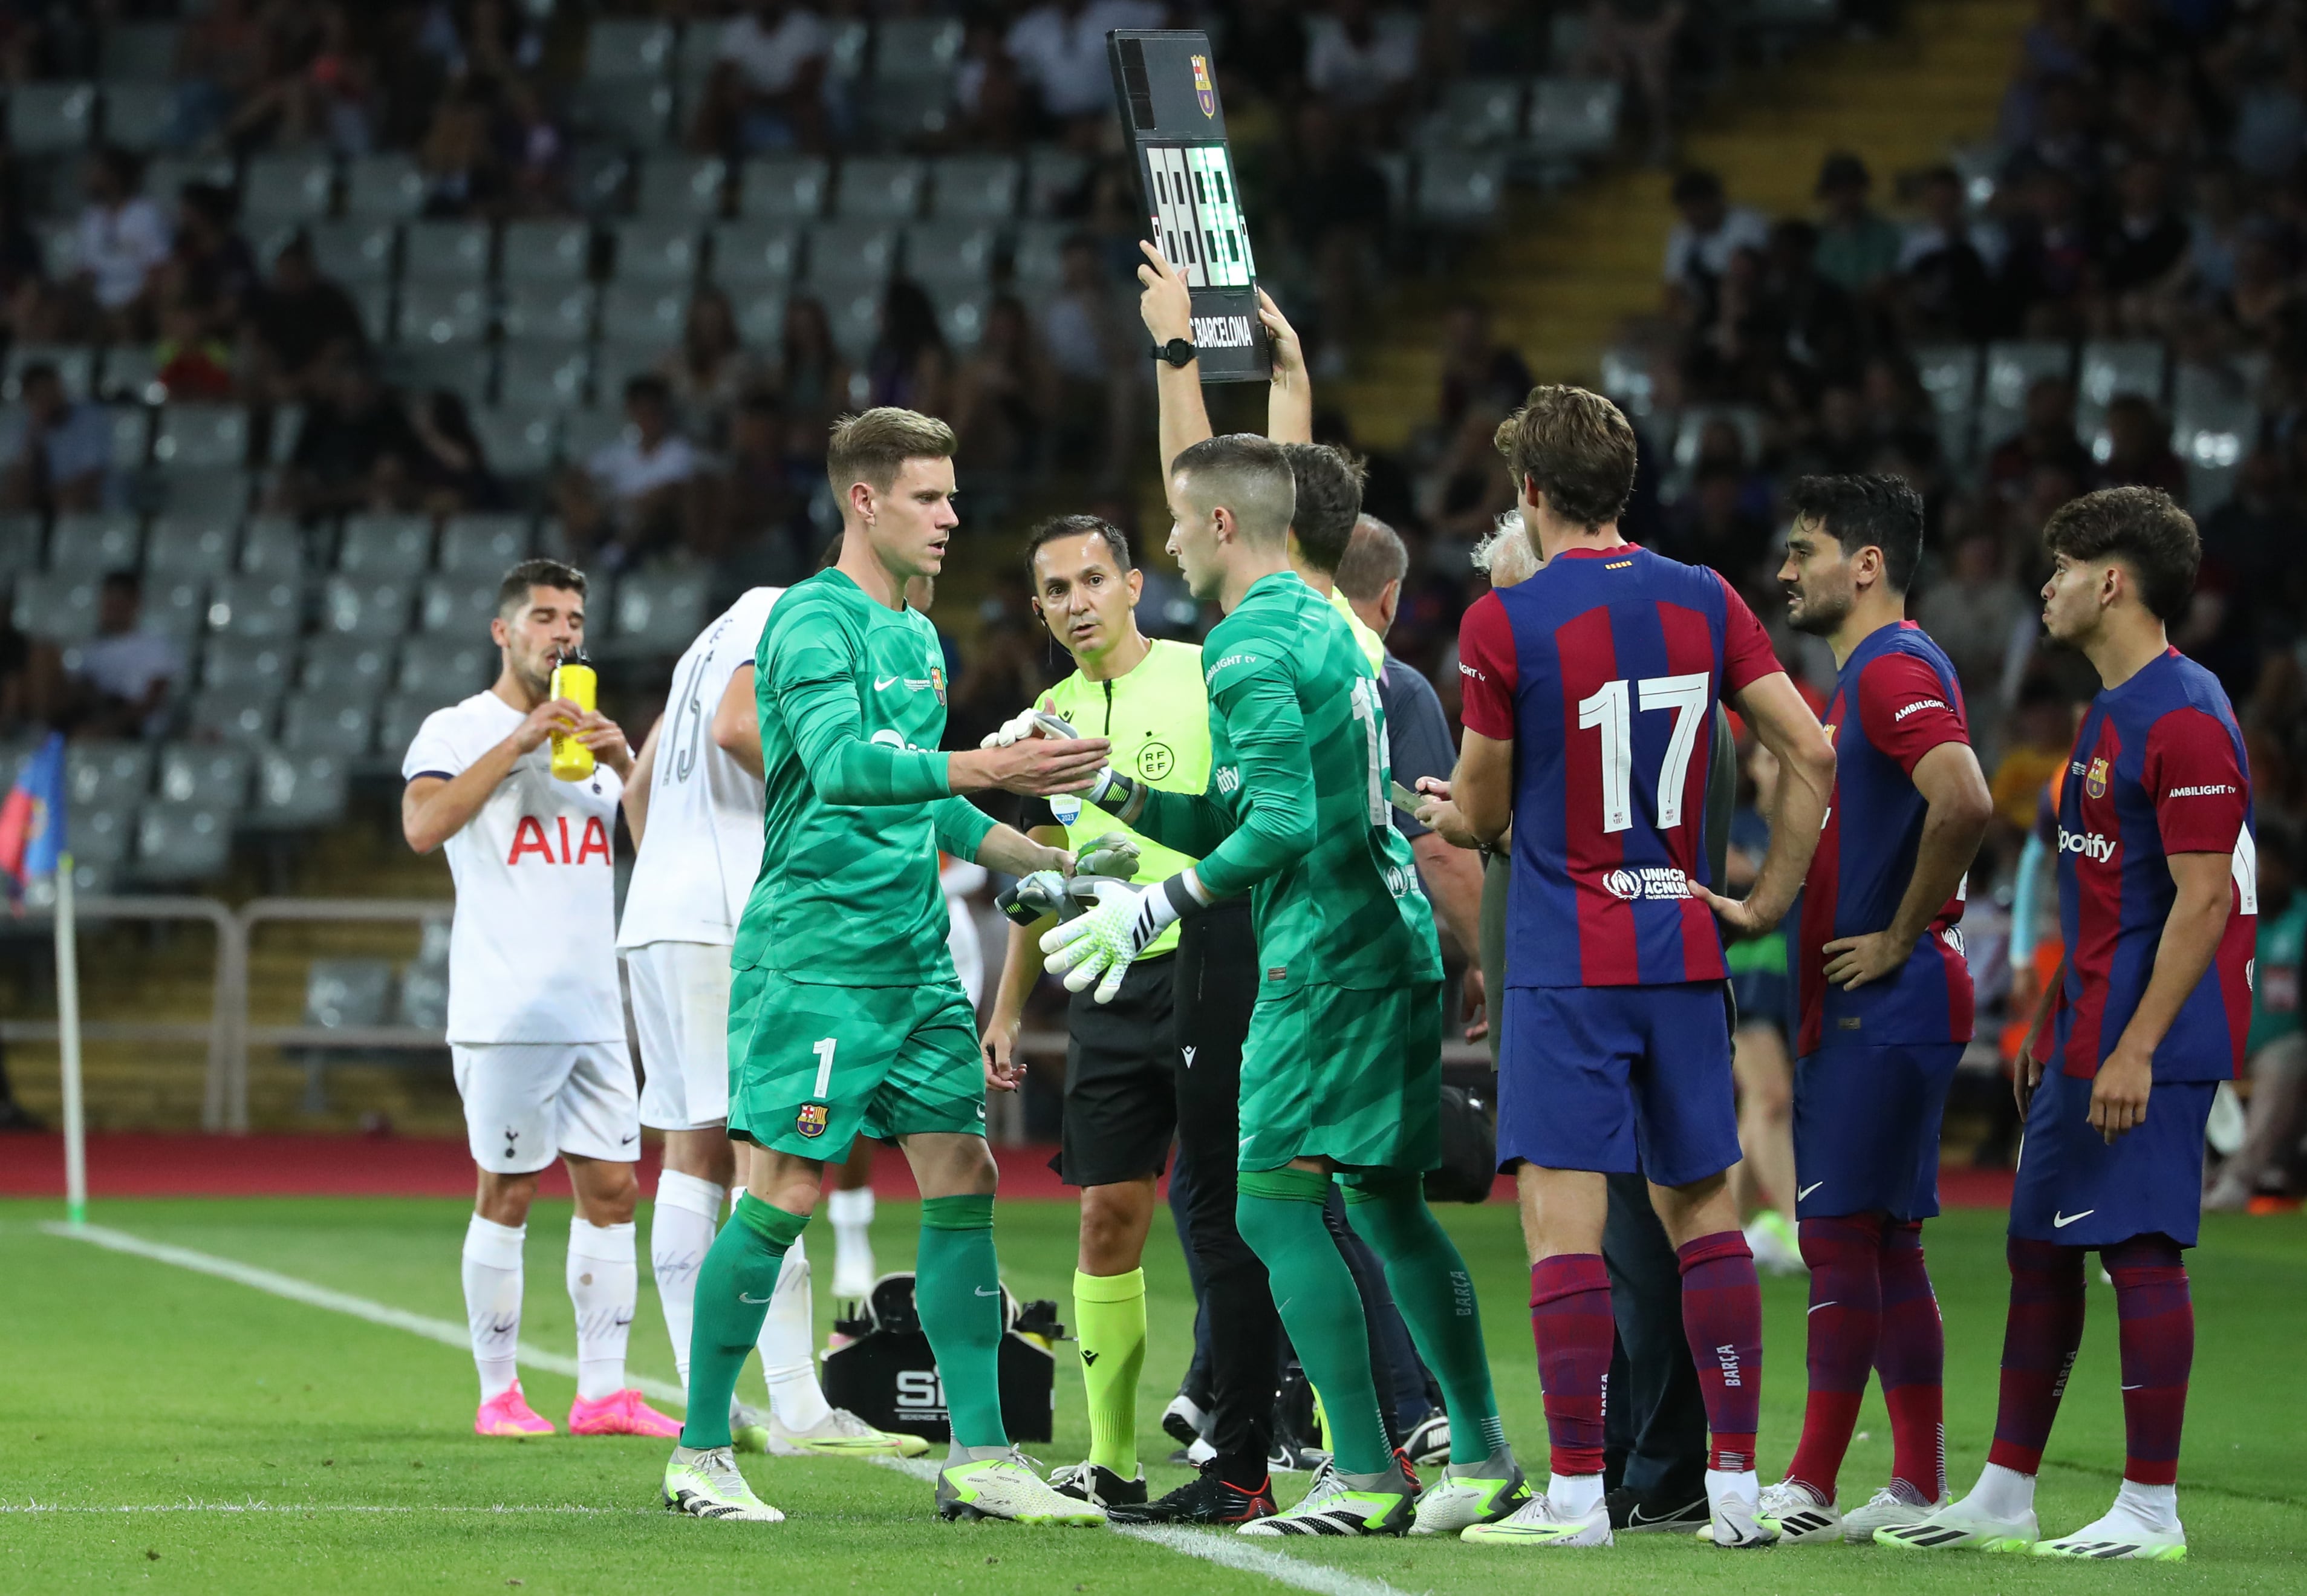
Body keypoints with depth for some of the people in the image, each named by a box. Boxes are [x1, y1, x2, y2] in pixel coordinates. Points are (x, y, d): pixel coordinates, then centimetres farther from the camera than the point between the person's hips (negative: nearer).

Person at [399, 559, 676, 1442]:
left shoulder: (587, 736, 18)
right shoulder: (457, 731, -1)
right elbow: (424, 826, -19)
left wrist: (624, 764, -5)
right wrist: (517, 743, -20)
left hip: (593, 1006, 6)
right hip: (506, 1011, -6)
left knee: (612, 1191, 3)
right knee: (507, 1195, -4)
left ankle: (604, 1392, 7)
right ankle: (498, 1394, 2)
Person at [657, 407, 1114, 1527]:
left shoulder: (919, 638, 18)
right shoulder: (814, 619, -10)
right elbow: (842, 762, -26)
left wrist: (1052, 861, 22)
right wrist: (985, 769, -33)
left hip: (913, 952, 8)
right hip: (815, 955, -8)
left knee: (963, 1179, 2)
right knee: (786, 1191, -7)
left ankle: (979, 1458, 4)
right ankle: (699, 1455, 3)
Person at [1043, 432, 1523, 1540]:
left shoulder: (1250, 650, -12)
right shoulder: (1322, 624, 18)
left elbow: (1282, 825, -22)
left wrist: (1157, 908, -17)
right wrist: (1111, 789, 16)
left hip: (1324, 951, -10)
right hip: (1398, 938, 10)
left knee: (1275, 1203, -8)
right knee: (1387, 1206, 15)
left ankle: (1365, 1476, -12)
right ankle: (1484, 1459, 16)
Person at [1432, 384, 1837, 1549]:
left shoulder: (1504, 623, -8)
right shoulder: (1705, 603, 5)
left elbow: (1483, 814, 0)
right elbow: (1812, 754, 3)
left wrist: (1449, 809, 24)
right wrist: (1771, 897, 12)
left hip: (1565, 962, -5)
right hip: (1683, 951, 5)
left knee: (1563, 1215, -5)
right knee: (1702, 1208, 11)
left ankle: (1576, 1492, -9)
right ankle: (1735, 1484, 10)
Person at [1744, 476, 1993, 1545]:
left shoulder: (1896, 672, -14)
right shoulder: (1862, 675, 19)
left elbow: (1963, 805, -30)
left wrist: (1900, 937, -20)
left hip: (1884, 1007, -10)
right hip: (1851, 1013, 10)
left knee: (1842, 1237, -8)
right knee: (1883, 1246, 11)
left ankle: (1809, 1489, -7)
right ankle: (1919, 1488, 13)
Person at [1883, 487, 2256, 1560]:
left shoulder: (2184, 718, -15)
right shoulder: (2107, 713, 17)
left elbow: (2204, 898, -20)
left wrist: (2136, 1048, -23)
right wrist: (2047, 1023, 23)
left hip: (2146, 1045, -10)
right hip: (2086, 1031, 10)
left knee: (2141, 1251, -7)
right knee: (2038, 1250, 11)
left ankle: (2152, 1510, -2)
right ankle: (2004, 1499, 17)